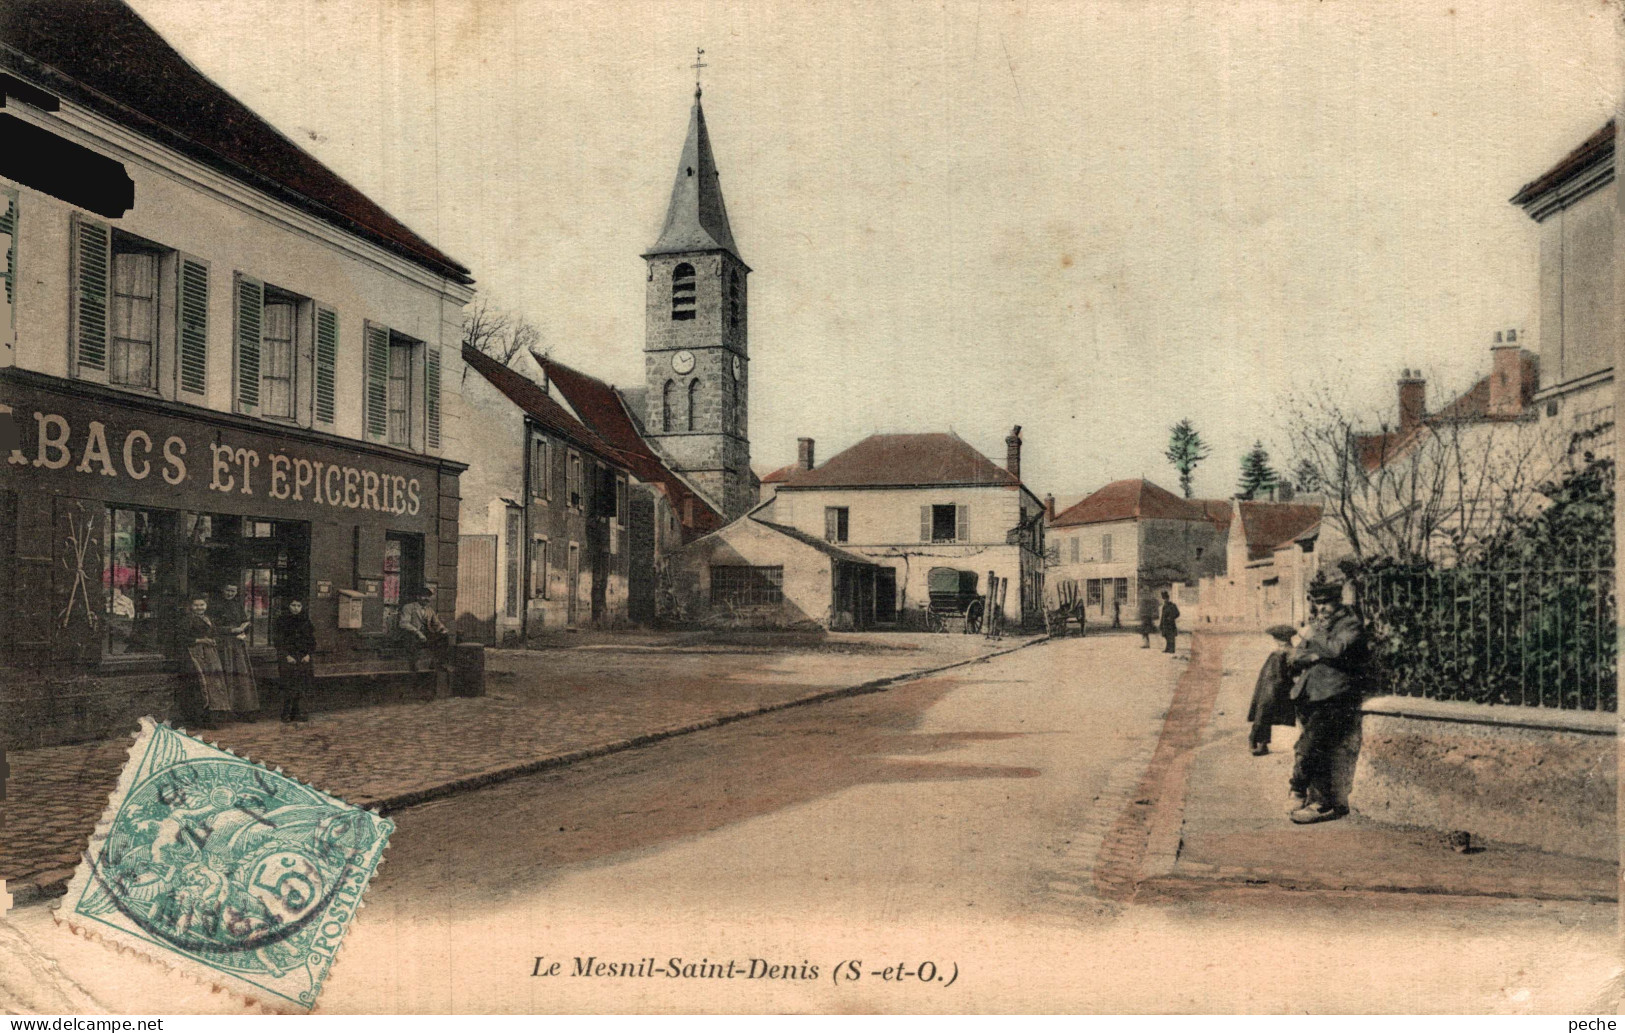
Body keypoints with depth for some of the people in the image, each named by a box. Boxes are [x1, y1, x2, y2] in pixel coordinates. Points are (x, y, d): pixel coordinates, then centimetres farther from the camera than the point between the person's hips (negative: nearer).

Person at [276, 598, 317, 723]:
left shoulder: (306, 621, 9)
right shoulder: (282, 621, 1)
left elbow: (312, 640, 10)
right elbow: (280, 641, -2)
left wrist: (308, 655, -4)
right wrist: (287, 656, -12)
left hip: (303, 658, 3)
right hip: (288, 658, -3)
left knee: (302, 686, 1)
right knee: (288, 687, -7)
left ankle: (299, 713, 8)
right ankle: (286, 714, -1)